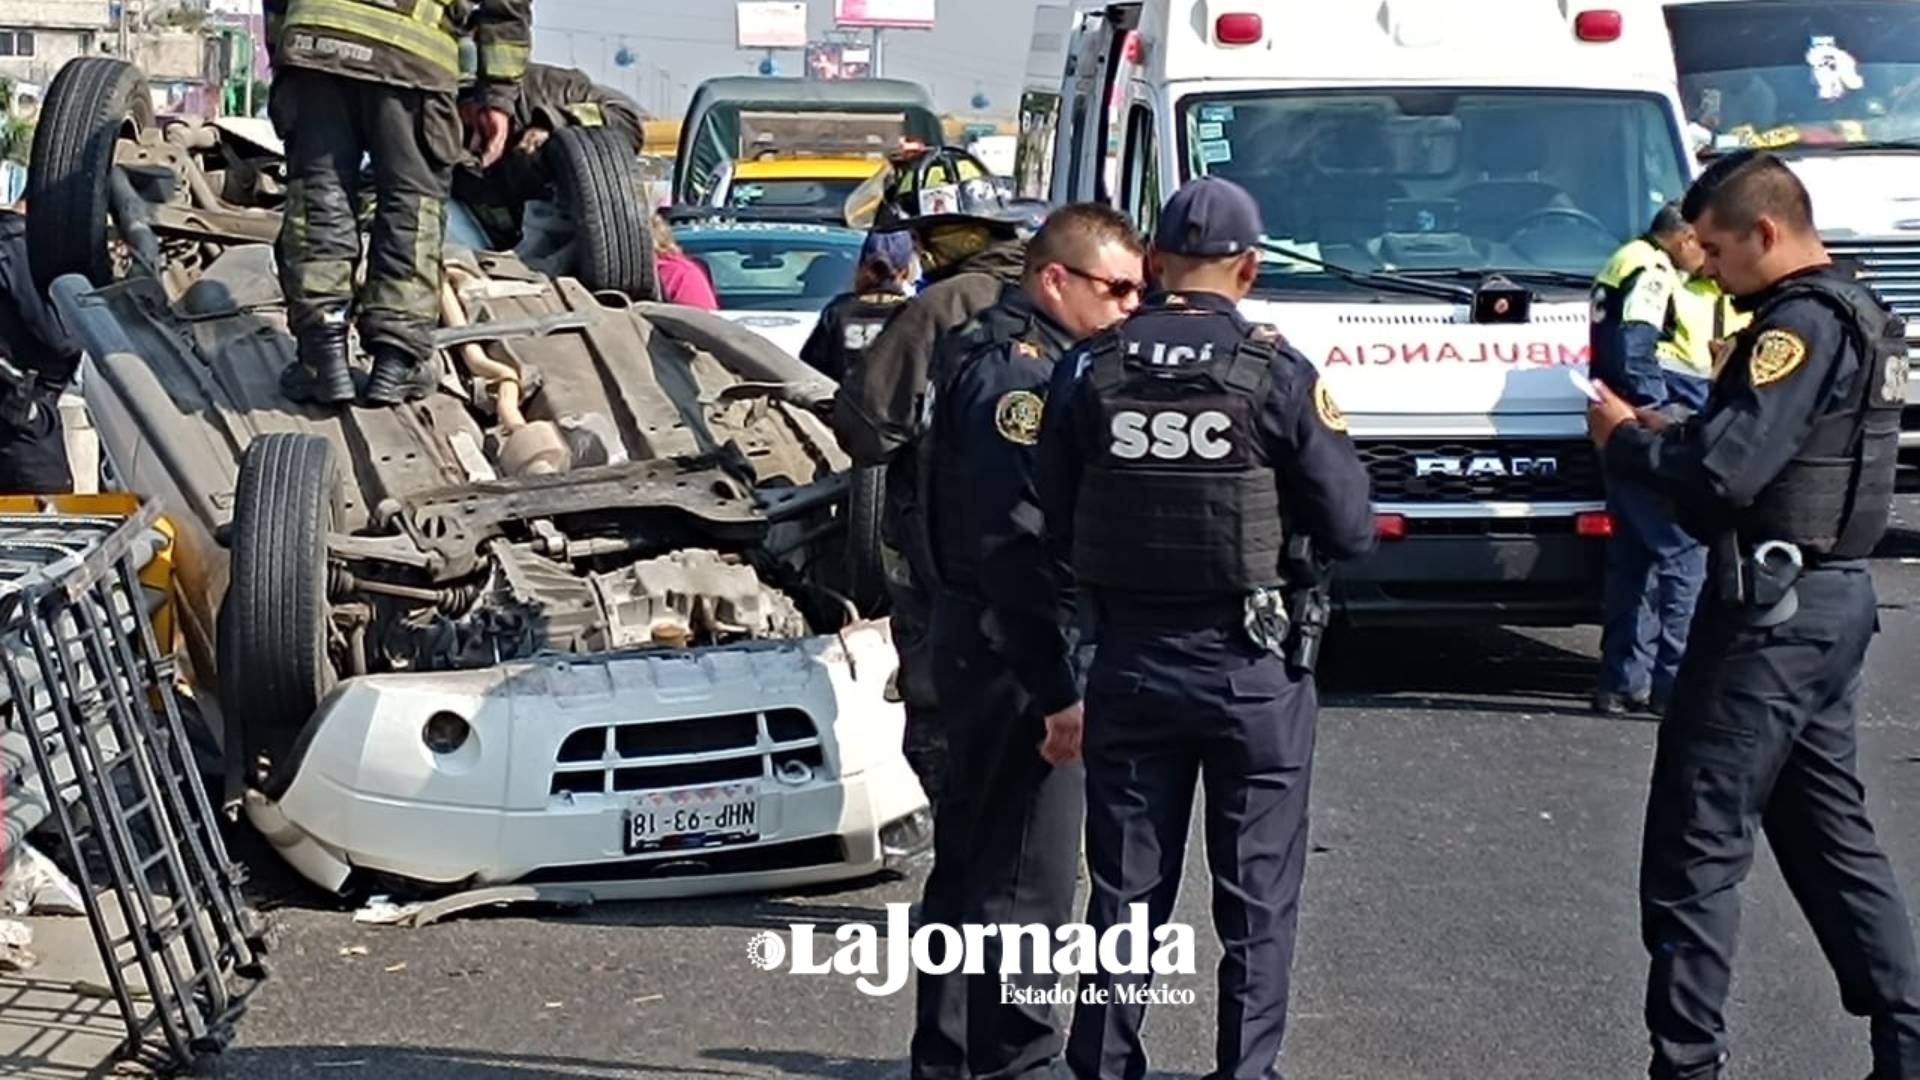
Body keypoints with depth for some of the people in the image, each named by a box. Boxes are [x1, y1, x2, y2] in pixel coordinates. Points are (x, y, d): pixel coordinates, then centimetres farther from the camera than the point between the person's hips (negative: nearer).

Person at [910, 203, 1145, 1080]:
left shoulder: (1002, 358, 16)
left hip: (976, 644, 11)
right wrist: (1062, 685, -24)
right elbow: (1018, 545, -24)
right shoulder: (1018, 374, -17)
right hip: (1016, 654, -11)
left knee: (971, 860, 16)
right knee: (1026, 872, -4)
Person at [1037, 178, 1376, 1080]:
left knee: (1126, 891, 13)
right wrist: (1329, 437, 10)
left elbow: (1051, 525, 1)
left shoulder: (1089, 371, -3)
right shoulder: (1278, 375, -11)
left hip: (1129, 661, 3)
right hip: (1254, 667, -3)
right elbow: (1349, 529, -7)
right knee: (1257, 900, 8)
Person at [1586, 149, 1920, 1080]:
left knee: (1695, 848, -4)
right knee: (1828, 830, 17)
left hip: (1774, 606, -11)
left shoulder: (1802, 324, -17)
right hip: (1832, 596, 11)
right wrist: (1669, 432, 4)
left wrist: (1624, 440, -8)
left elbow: (1725, 472, -24)